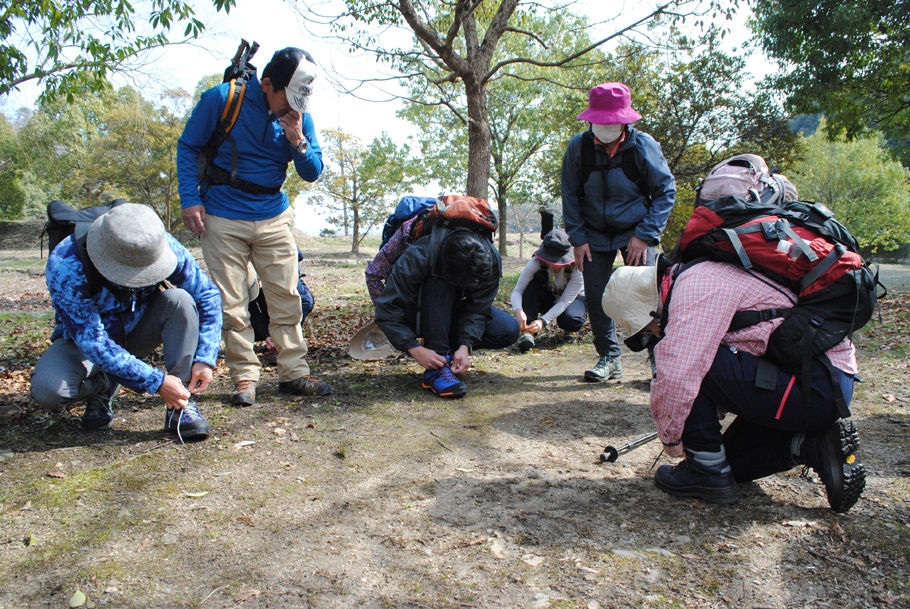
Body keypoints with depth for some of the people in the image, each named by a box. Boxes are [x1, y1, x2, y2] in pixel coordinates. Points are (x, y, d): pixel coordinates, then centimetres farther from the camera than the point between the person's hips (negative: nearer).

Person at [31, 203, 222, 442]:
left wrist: (205, 359, -26)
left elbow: (208, 296, -15)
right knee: (47, 389, -31)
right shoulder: (66, 266, -33)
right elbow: (91, 341, -33)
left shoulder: (166, 247, -25)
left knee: (179, 300, -29)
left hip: (139, 330, 2)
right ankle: (103, 387, 5)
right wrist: (156, 382, -37)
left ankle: (180, 408, -24)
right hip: (85, 338, -2)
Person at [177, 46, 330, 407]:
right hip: (222, 217, -2)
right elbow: (188, 147, 1)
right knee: (231, 303, -2)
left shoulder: (299, 115, 2)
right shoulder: (221, 99, -7)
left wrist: (299, 142, -15)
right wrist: (190, 199, -8)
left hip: (274, 217, 3)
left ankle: (293, 373, 9)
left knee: (286, 296, 0)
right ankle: (244, 378, 9)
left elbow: (312, 173, 4)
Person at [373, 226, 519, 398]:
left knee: (509, 330, -19)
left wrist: (465, 346, -36)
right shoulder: (417, 258, -36)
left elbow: (477, 310, -21)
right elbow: (387, 310, -33)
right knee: (439, 285, -38)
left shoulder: (490, 261, -26)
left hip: (454, 310, 3)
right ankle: (436, 370, -35)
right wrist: (416, 350, -40)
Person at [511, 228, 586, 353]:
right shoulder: (537, 263, -27)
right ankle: (527, 331, -36)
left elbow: (565, 301, -32)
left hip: (574, 298, -2)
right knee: (533, 282, -31)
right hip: (548, 298, 2)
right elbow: (517, 291, -29)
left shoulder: (577, 267, -30)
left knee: (569, 320, -37)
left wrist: (543, 321, -45)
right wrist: (518, 310, -51)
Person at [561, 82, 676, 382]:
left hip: (636, 232, -2)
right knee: (595, 296, -1)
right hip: (596, 235, 2)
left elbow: (666, 191, -5)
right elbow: (570, 196, 3)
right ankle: (609, 358, 12)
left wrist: (645, 235, -13)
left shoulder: (642, 145, -11)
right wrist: (577, 239, -4)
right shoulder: (578, 147, -7)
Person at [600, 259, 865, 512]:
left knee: (686, 359, -15)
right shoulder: (709, 276, 16)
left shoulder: (695, 285, -17)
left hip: (815, 388, -11)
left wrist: (669, 434, -10)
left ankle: (708, 470, -5)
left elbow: (676, 375, -25)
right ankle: (814, 445, 6)